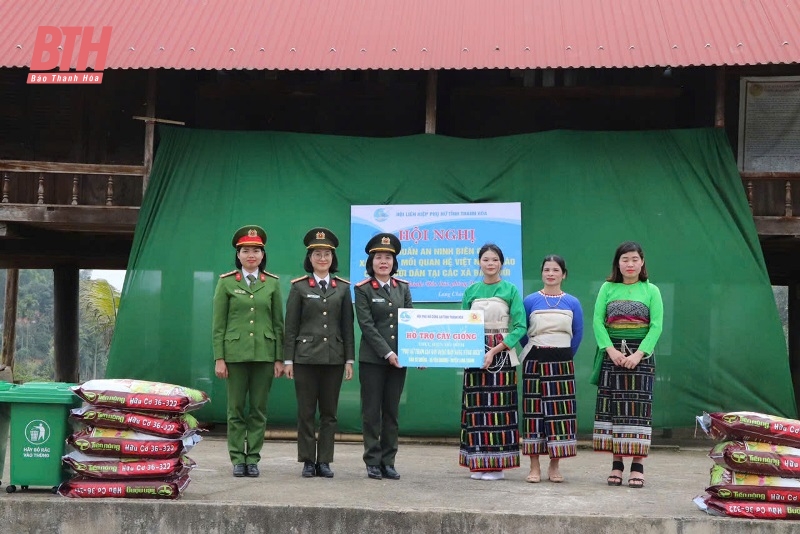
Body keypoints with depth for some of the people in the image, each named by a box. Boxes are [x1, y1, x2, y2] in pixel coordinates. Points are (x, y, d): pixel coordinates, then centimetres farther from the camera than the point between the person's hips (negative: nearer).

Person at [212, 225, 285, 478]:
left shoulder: (272, 283, 7)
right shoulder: (226, 282, 3)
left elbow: (278, 323, 7)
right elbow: (218, 324, 2)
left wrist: (279, 359, 2)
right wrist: (219, 358, -5)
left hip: (264, 353, 1)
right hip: (235, 353, -1)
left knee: (259, 409, 3)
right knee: (236, 409, 2)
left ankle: (253, 458, 10)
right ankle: (237, 459, 9)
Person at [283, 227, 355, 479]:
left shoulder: (343, 288, 8)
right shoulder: (299, 287, 2)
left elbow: (348, 326, 7)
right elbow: (291, 326, 1)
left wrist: (349, 359, 2)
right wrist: (288, 359, -4)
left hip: (333, 358, 2)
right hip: (305, 356, -2)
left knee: (329, 412, 5)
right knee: (306, 411, 2)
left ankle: (324, 461, 12)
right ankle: (308, 461, 10)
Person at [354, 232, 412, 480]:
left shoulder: (403, 288, 9)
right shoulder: (363, 289, -3)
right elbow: (366, 325, -9)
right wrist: (387, 353, -16)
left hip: (399, 358, 4)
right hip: (372, 358, -3)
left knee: (392, 411, 7)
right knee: (372, 411, 2)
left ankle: (388, 461, 13)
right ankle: (373, 462, 8)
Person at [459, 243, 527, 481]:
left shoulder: (510, 290, 0)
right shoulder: (471, 291, 9)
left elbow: (520, 327, -6)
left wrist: (494, 351, -14)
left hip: (502, 355, -3)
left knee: (499, 406, -4)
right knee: (475, 407, 2)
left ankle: (497, 463, 2)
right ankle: (478, 463, 9)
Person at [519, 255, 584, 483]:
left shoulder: (572, 303, 4)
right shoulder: (530, 301, 1)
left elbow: (578, 334, 10)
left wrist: (565, 356, 9)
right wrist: (535, 353, 4)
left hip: (562, 364, 1)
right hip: (534, 362, -1)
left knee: (560, 411, 0)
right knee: (534, 410, 0)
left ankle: (554, 466, 9)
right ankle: (534, 467, 5)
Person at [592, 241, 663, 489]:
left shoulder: (651, 291, 4)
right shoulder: (608, 289, 7)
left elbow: (656, 325, -3)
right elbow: (597, 321, -1)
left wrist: (639, 353, -14)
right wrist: (611, 349, -14)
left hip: (641, 355, -1)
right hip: (612, 354, 1)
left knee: (638, 408, -4)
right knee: (613, 407, 1)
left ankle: (638, 466, -2)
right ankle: (617, 464, 7)